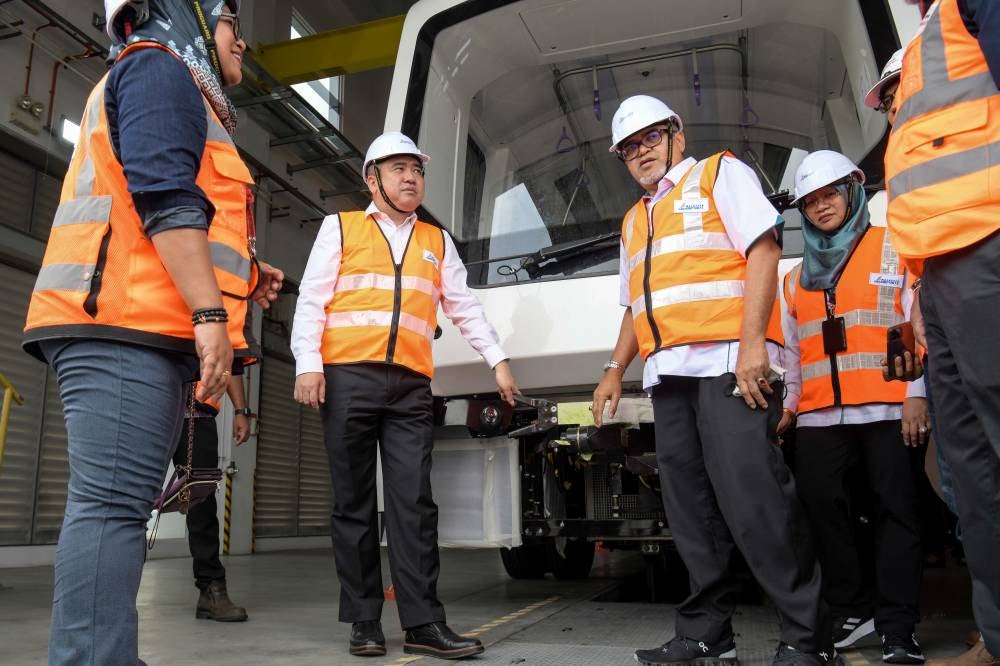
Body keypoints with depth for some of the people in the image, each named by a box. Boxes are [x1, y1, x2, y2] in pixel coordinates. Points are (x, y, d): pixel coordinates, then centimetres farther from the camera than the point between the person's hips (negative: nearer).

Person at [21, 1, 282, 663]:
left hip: (142, 332, 10)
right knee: (113, 503, -16)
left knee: (118, 503, 7)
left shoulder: (174, 90, 34)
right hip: (125, 323, -10)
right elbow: (164, 194, -15)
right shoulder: (160, 67, 3)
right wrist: (212, 312, -20)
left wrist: (240, 276, 24)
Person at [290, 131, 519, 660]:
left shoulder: (438, 241, 21)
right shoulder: (340, 228, 12)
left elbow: (464, 307, 21)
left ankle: (423, 622, -1)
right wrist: (308, 365, -7)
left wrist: (498, 360, 15)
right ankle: (364, 621, 10)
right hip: (348, 379, -2)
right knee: (354, 503, 2)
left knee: (413, 502, -3)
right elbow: (311, 300, 4)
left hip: (411, 387, 2)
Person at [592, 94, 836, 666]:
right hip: (668, 375, 7)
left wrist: (752, 342, -16)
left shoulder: (719, 174, 9)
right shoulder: (634, 220, 29)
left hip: (727, 362, -7)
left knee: (750, 496, -14)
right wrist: (615, 370, 21)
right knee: (691, 508, 4)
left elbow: (764, 250, -5)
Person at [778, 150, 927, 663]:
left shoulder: (894, 250, 7)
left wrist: (917, 393, -9)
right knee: (823, 510, 4)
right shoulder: (796, 277, 20)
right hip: (819, 417, 5)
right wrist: (789, 405, 15)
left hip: (888, 410, -4)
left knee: (896, 511, -2)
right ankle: (850, 611, 17)